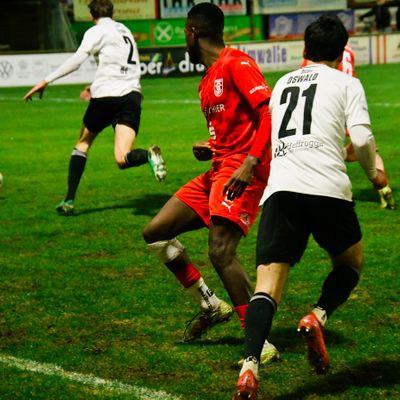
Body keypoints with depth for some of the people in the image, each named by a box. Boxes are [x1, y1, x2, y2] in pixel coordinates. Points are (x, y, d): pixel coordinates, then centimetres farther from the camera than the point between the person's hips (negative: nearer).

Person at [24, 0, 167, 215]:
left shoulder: (97, 32, 2)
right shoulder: (125, 32, 24)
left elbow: (77, 60, -12)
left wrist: (46, 80, -12)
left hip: (106, 97, -4)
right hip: (131, 95, 4)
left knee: (83, 143, 18)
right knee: (122, 160, -6)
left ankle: (69, 201, 14)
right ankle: (148, 155, -39)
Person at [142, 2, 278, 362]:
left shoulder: (237, 64, -9)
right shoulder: (208, 80, 20)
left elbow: (269, 111, -18)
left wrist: (250, 162, -26)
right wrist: (209, 149, 10)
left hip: (243, 170, -10)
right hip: (217, 170, 10)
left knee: (221, 251, -23)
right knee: (155, 233, 8)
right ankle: (211, 305, 15)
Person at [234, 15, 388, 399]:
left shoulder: (282, 84, 25)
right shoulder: (346, 83, 11)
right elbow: (362, 138, -3)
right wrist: (374, 173, 17)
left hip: (279, 189, 3)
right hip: (327, 188, -3)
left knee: (267, 284, -5)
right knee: (351, 263, 24)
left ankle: (250, 367, -26)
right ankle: (318, 316, -3)